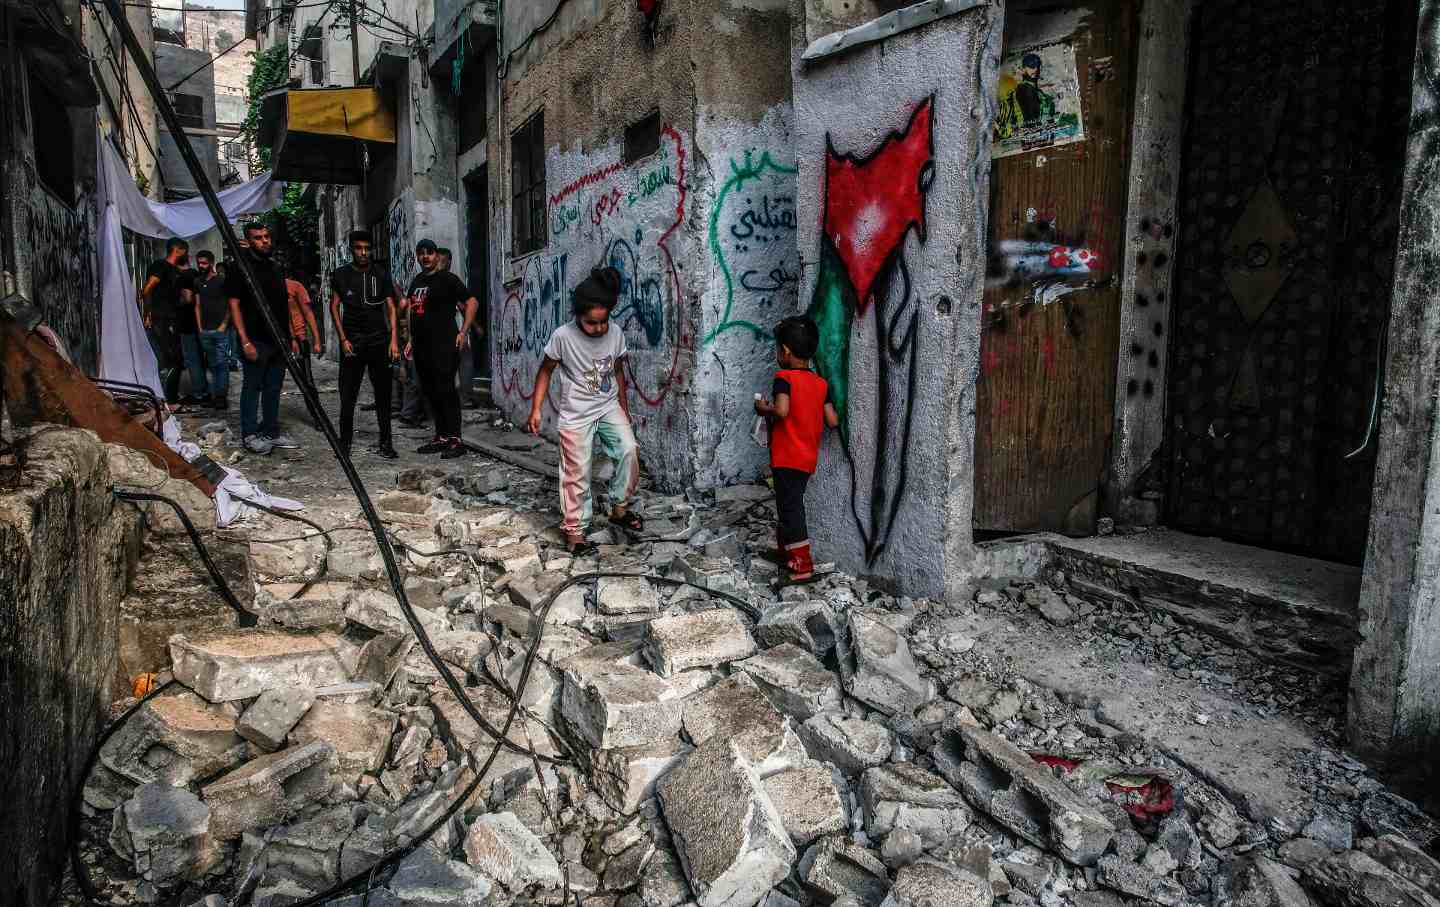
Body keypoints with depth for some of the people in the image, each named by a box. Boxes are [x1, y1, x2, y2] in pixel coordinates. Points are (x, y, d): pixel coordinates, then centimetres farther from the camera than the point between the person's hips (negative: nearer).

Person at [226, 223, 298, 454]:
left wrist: (290, 336, 15)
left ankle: (271, 432, 20)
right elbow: (234, 305, -9)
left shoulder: (274, 267, 16)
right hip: (257, 340, -6)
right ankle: (249, 435, 8)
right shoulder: (240, 268, -5)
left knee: (273, 388, 12)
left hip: (278, 340, 7)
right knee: (252, 387, 0)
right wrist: (245, 341, -16)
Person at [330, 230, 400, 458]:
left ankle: (385, 443, 9)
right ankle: (345, 442, 11)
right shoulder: (340, 275, 5)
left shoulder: (381, 275, 6)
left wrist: (394, 339, -4)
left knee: (383, 394, 3)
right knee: (348, 396, 1)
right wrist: (343, 339, -2)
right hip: (351, 343, -1)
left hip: (379, 342, 1)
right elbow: (334, 307, 7)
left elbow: (391, 308, 6)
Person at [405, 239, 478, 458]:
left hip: (444, 345, -8)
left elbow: (472, 302, -8)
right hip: (422, 347, 8)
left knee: (446, 390, -10)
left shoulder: (447, 279, -4)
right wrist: (412, 340, 21)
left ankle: (455, 440, -7)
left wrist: (463, 332, -14)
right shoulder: (417, 281, 19)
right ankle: (441, 437, 18)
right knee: (430, 392, 10)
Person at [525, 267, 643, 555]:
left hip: (609, 407, 3)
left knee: (629, 449, -14)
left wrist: (624, 409, 14)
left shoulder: (616, 335, -8)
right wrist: (536, 409, -9)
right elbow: (545, 371, -5)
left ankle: (619, 507, 5)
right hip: (576, 414, -3)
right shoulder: (563, 336, -19)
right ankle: (574, 529, 15)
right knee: (577, 473, 0)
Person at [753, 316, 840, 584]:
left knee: (790, 507, -3)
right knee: (792, 503, 22)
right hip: (808, 458, 7)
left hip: (787, 458, -7)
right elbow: (832, 421, 3)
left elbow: (782, 410, -29)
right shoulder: (821, 383, 5)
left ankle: (803, 564, -5)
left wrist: (764, 408, -9)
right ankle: (786, 546, 38)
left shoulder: (784, 378, -14)